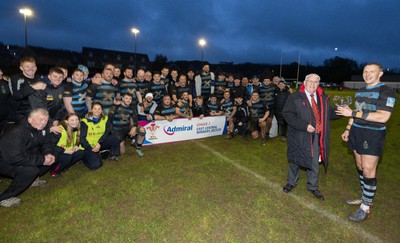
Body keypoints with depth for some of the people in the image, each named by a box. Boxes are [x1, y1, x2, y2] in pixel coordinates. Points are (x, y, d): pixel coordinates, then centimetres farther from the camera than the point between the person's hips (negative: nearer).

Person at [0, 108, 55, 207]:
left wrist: (49, 154, -19)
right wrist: (41, 160, -32)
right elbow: (15, 158, -38)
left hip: (26, 157, 8)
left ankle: (30, 179, 11)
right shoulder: (17, 133, -31)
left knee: (50, 158, -5)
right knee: (31, 170, -32)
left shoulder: (42, 129, -7)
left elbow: (46, 144, 4)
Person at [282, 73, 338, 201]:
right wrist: (305, 126, -24)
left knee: (314, 163, 14)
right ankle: (291, 182, 36)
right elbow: (287, 114, -18)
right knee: (295, 160, 13)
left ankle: (312, 187, 35)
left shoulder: (324, 98, 7)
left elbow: (330, 113, 11)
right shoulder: (295, 97, -10)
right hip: (299, 136, -4)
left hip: (316, 137, 4)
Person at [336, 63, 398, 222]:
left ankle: (366, 207, 6)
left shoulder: (387, 92, -12)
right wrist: (348, 129, 18)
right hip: (357, 133, 7)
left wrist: (353, 113, -24)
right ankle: (365, 197, 27)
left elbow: (383, 117, -23)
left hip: (373, 136, -7)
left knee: (368, 170, -5)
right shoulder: (360, 91, 12)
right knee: (360, 166, 13)